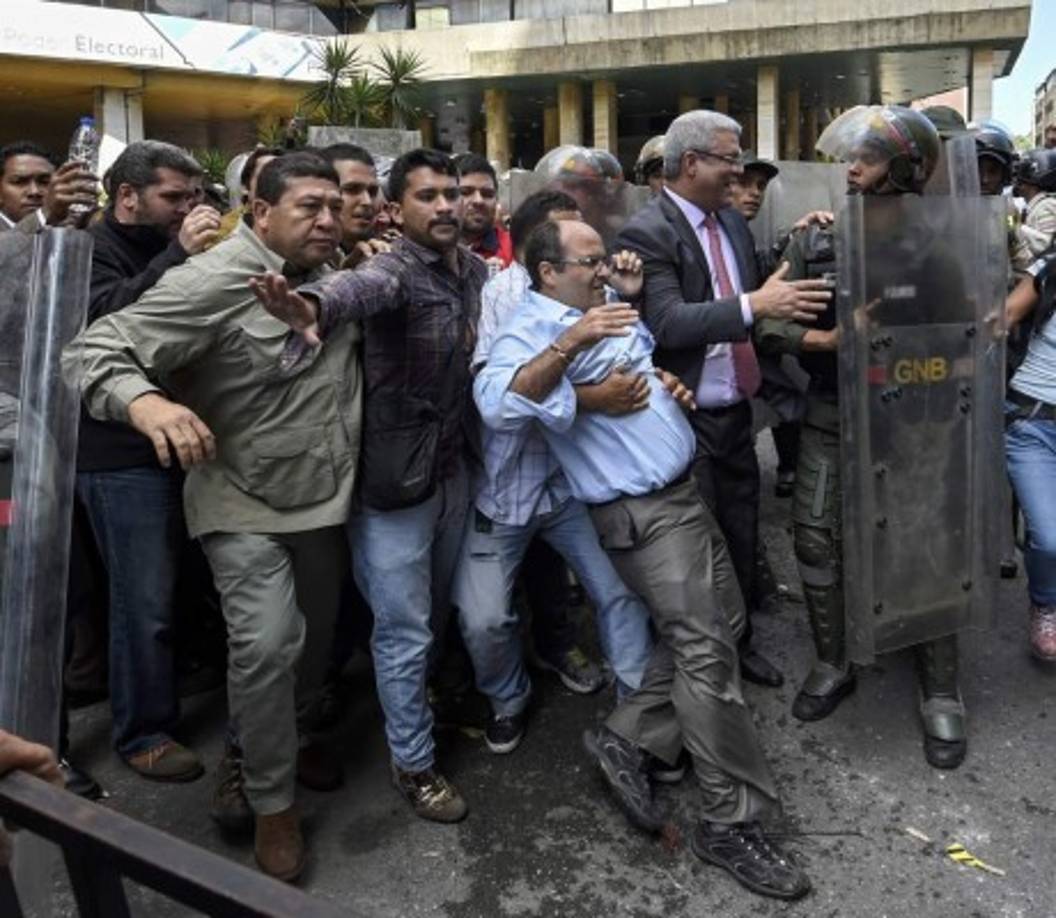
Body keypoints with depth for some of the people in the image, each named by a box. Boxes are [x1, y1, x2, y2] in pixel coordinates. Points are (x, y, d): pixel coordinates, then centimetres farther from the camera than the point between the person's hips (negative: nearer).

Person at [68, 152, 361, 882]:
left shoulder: (331, 270, 3)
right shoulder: (213, 282, -19)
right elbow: (102, 348, -23)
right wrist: (144, 402, -42)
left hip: (324, 497, 7)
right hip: (247, 506, -7)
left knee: (313, 637, 19)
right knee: (266, 646, -14)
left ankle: (261, 745, 45)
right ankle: (272, 805, 10)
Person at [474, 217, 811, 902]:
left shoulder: (607, 311, 12)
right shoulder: (532, 332, -14)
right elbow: (497, 407, -34)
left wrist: (673, 386, 10)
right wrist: (568, 342, -41)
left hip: (684, 491, 9)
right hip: (644, 511, -9)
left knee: (708, 632, 13)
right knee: (707, 650, -9)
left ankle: (628, 738, 21)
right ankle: (732, 821, 2)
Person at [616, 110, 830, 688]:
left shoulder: (732, 221, 10)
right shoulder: (646, 233, -15)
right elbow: (667, 322, -26)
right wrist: (754, 305, -32)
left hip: (735, 413, 7)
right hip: (686, 422, -7)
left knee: (742, 538, 18)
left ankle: (739, 642, 37)